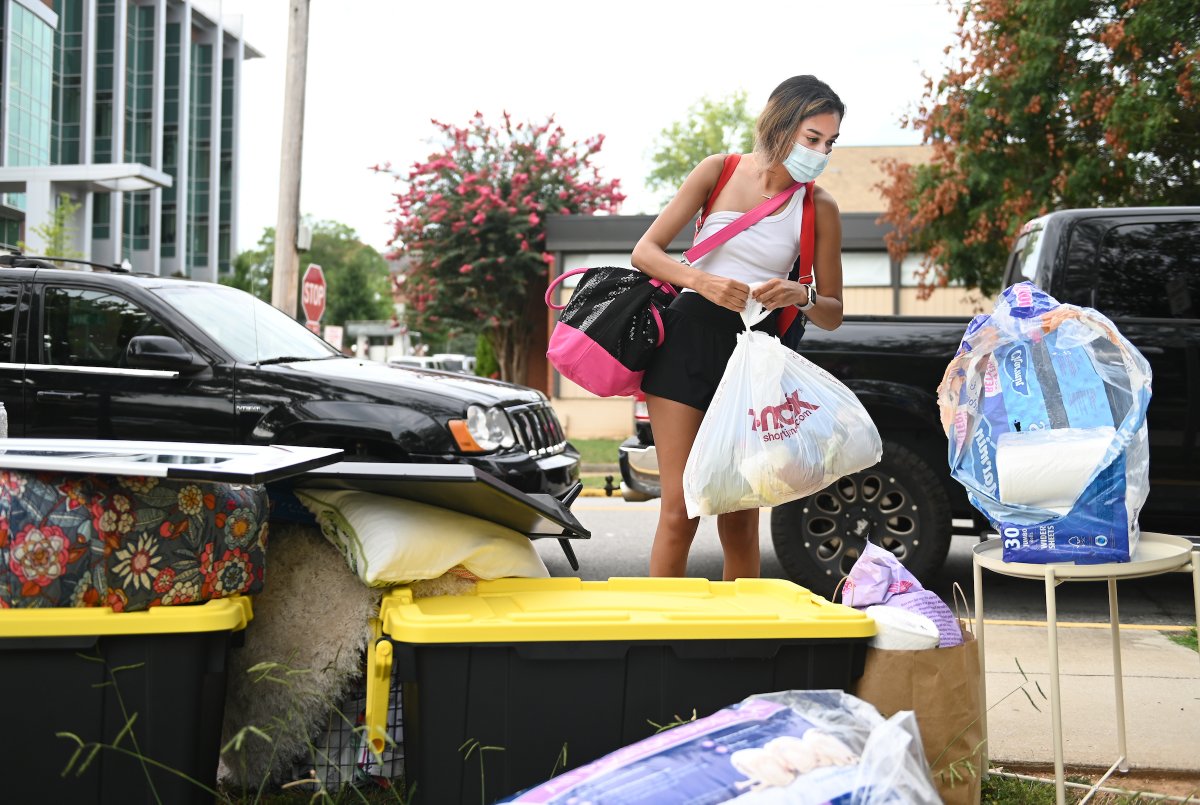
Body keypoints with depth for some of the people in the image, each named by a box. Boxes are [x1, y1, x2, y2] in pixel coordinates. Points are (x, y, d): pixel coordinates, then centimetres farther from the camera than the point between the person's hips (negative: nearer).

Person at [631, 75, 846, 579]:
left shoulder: (819, 208, 3)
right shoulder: (719, 171, 2)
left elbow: (833, 314, 8)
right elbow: (645, 252, 0)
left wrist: (801, 296, -15)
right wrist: (700, 281, -19)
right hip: (689, 337, -1)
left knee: (739, 521, 4)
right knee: (679, 510, -6)